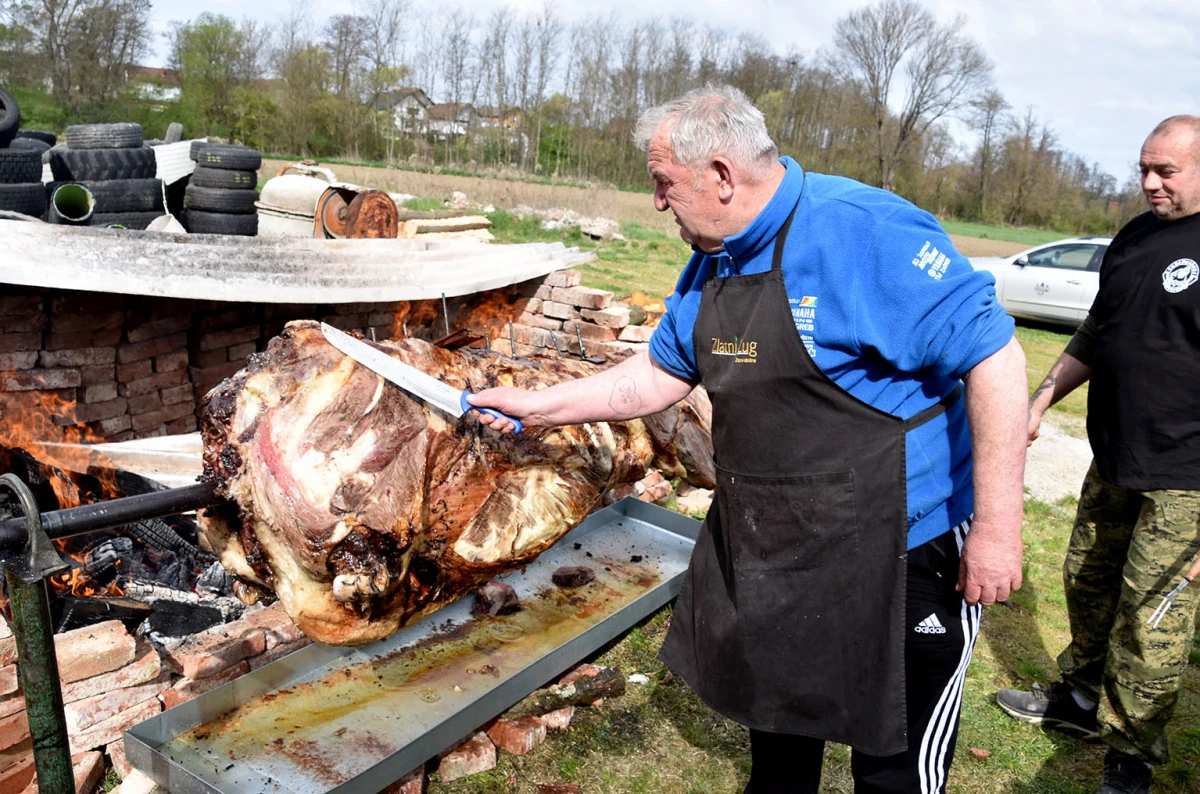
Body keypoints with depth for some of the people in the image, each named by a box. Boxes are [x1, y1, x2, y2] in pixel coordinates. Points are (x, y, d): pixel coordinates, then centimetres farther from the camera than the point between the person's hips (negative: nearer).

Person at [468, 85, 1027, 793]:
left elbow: (994, 356, -23)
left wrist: (998, 527, -23)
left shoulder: (866, 231, -23)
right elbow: (660, 375, 13)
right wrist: (539, 407, 11)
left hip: (899, 556, -7)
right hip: (765, 549, 8)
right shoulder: (712, 264, 3)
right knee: (777, 718, 27)